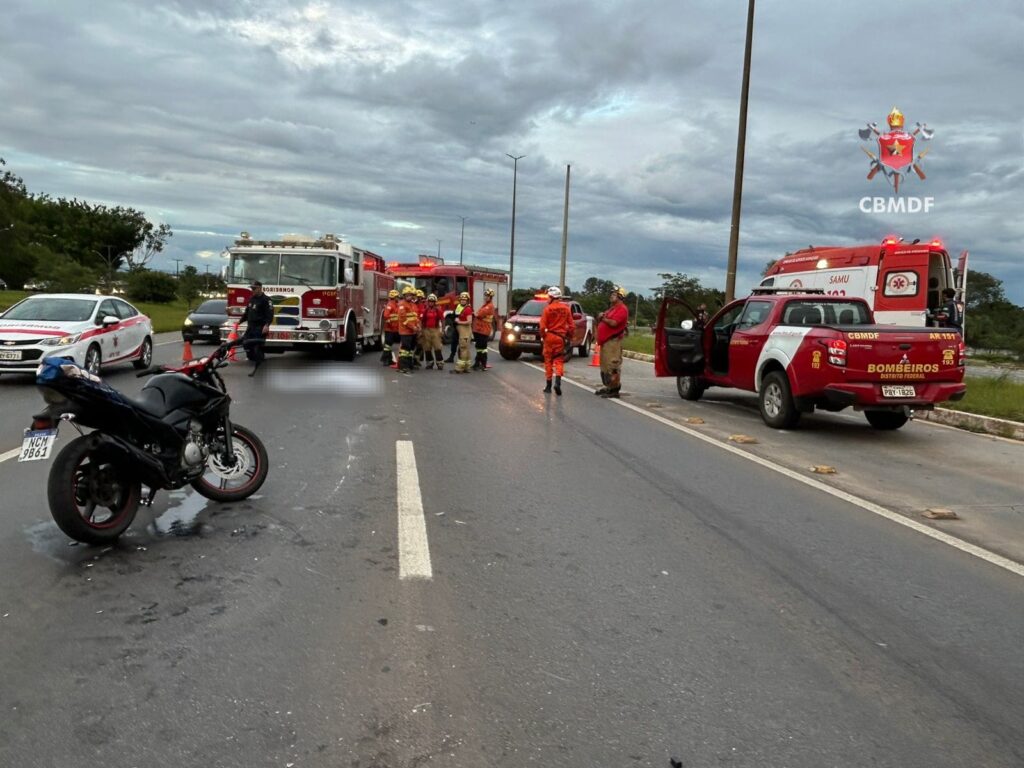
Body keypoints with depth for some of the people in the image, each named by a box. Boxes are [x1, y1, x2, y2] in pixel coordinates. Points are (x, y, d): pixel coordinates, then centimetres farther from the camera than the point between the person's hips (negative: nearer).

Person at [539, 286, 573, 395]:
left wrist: (543, 335, 6)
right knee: (559, 360, 6)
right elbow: (571, 325, 3)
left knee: (548, 360, 10)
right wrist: (569, 337, 14)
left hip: (549, 337, -2)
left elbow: (542, 326, -9)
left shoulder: (548, 309, -9)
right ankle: (558, 382, -14)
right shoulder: (566, 308, 1)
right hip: (561, 337, 2)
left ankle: (548, 385, 15)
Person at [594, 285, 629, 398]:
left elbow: (613, 323, -22)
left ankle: (614, 389, -10)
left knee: (612, 365, -12)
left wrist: (603, 318, -7)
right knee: (605, 365, 15)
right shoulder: (611, 308, 23)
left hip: (613, 341, -11)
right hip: (605, 341, 11)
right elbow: (601, 321, 26)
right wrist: (600, 317, 5)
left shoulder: (622, 309, -10)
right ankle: (608, 387, 25)